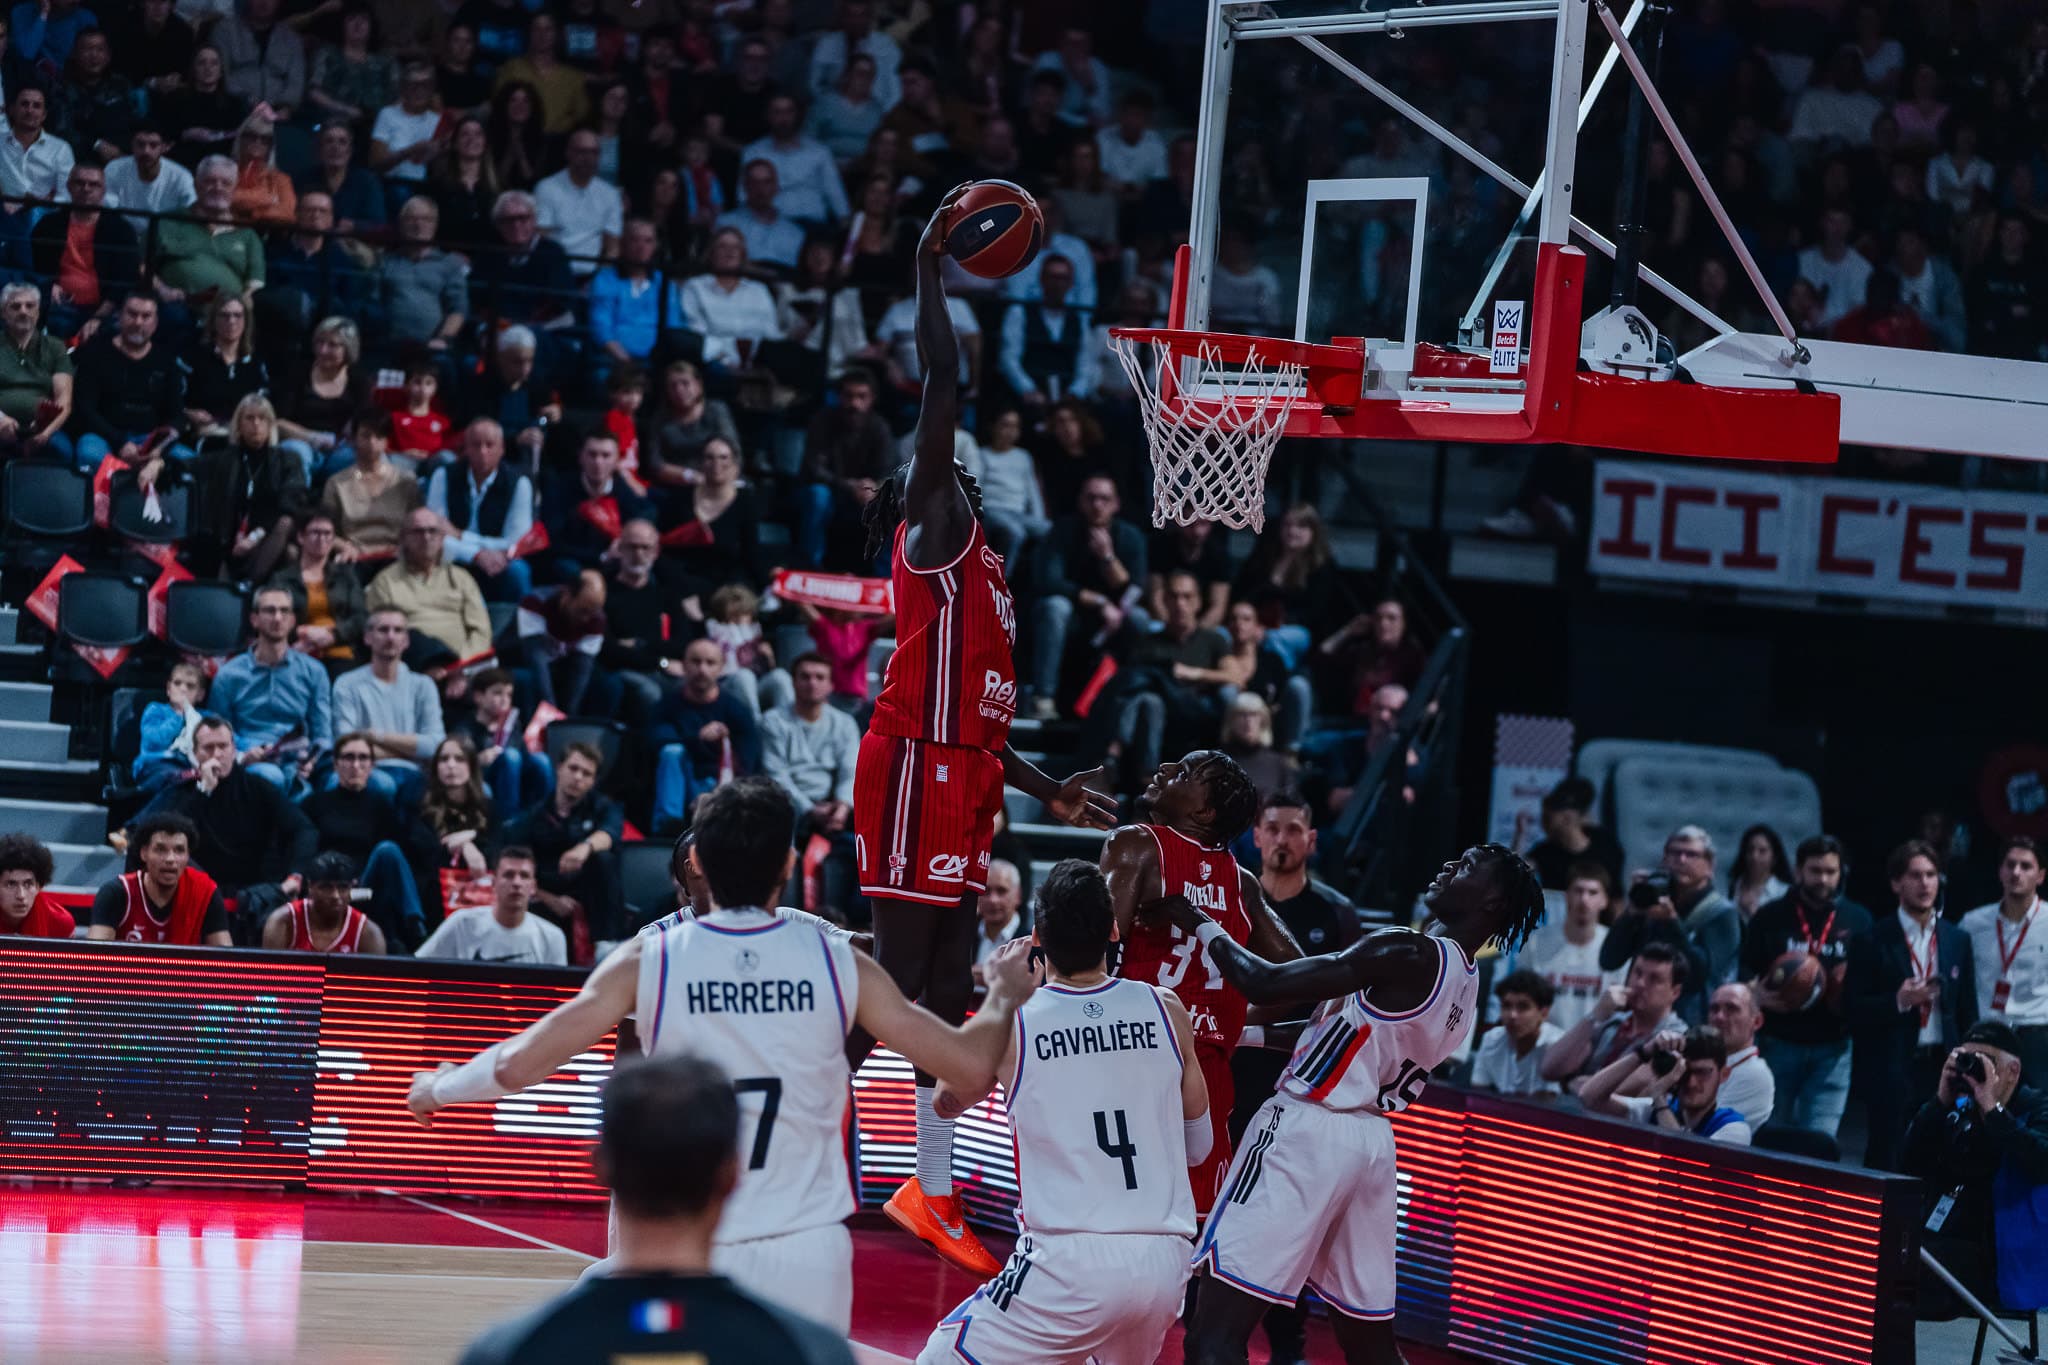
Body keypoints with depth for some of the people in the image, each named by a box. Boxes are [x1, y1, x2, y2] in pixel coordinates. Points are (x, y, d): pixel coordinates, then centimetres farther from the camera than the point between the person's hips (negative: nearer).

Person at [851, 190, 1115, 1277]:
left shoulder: (975, 569, 25)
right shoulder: (934, 527, -1)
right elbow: (944, 384, -13)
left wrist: (1051, 791, 23)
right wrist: (929, 269, -10)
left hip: (962, 776, 10)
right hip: (916, 770, -10)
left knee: (946, 983, 11)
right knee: (895, 975, -11)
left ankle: (932, 1189, 16)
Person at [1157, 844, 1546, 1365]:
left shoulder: (1407, 955, -15)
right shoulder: (1464, 987, 13)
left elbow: (1263, 984, -16)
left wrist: (1200, 925, 0)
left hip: (1309, 1132, -9)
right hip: (1371, 1143, 9)